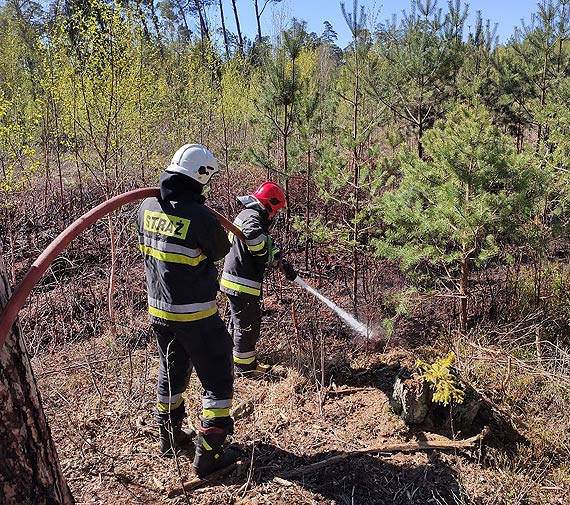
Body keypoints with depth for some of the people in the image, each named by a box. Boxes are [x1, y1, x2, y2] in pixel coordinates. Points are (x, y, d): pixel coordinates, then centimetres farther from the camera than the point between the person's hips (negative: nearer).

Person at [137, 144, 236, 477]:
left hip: (158, 310, 7)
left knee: (171, 374, 25)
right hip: (195, 316, -7)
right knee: (217, 380, 9)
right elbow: (222, 251, -5)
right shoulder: (200, 217, -24)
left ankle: (170, 438, 41)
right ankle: (209, 453, 14)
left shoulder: (147, 207, -4)